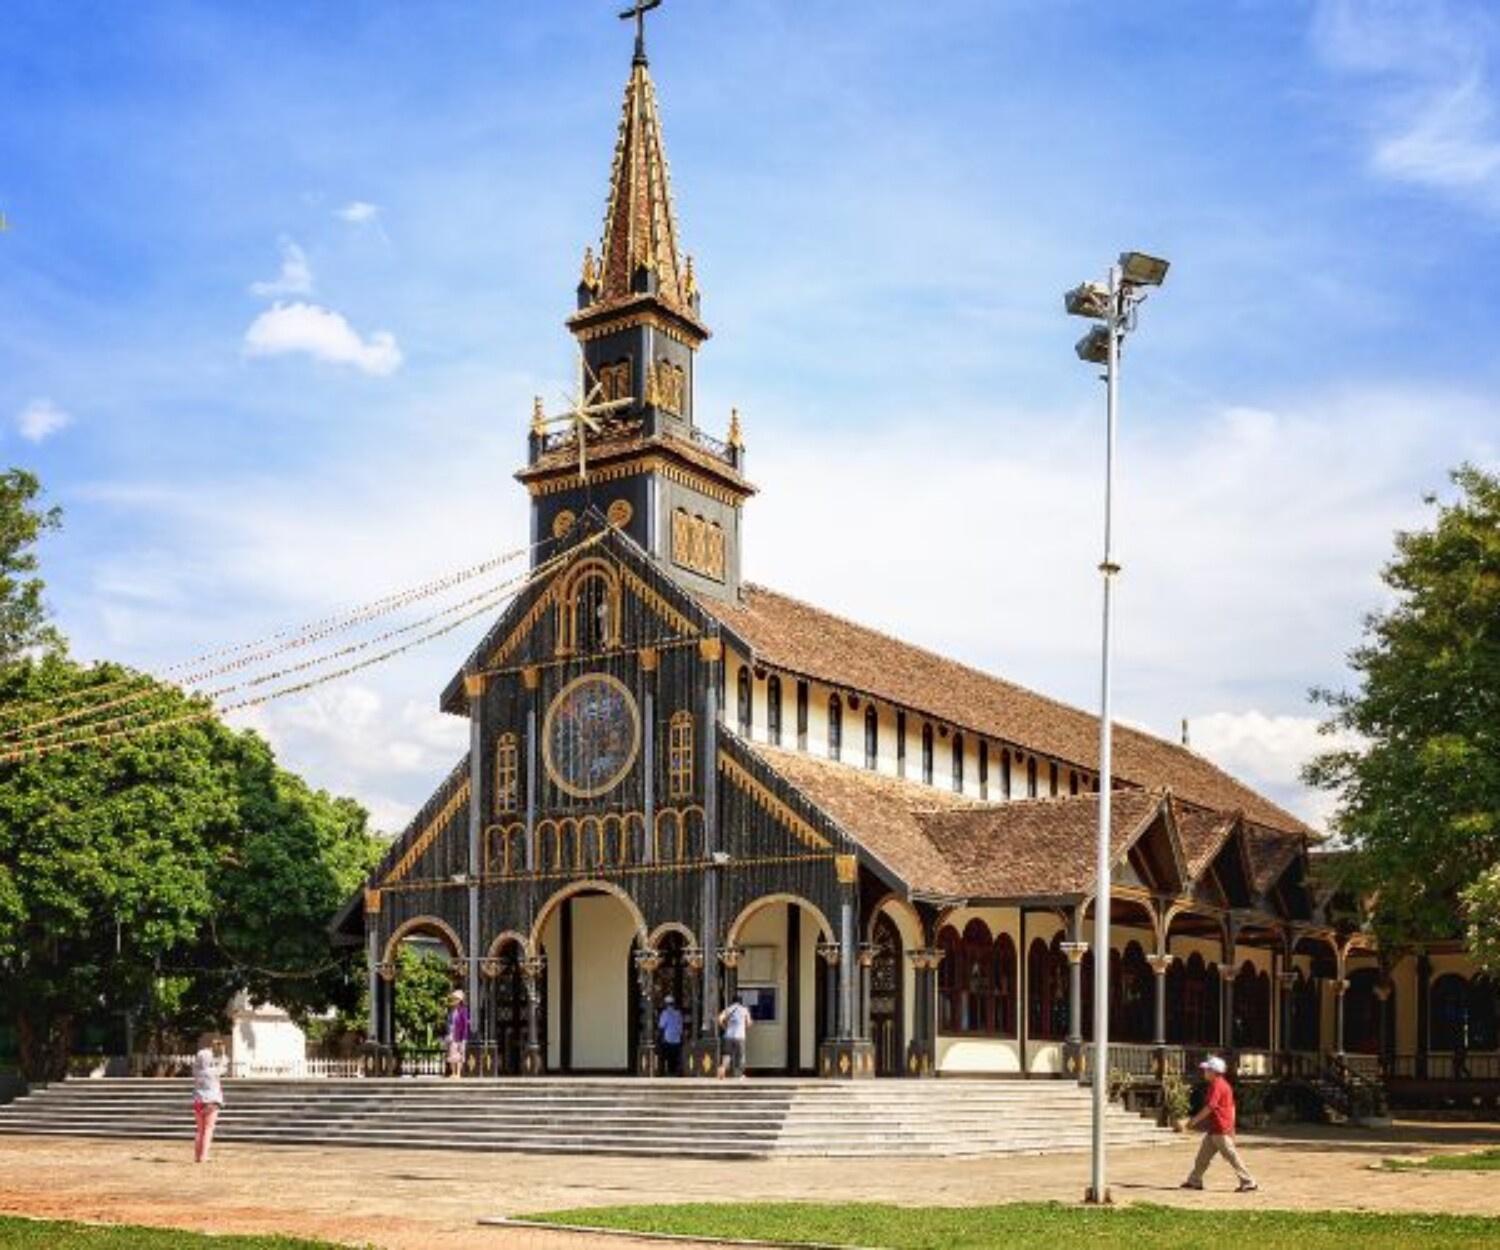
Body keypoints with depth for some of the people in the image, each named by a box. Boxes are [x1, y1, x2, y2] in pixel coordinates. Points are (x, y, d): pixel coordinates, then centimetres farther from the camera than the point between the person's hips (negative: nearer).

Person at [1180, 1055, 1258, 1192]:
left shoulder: (1216, 1086, -16)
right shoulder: (1224, 1084, 15)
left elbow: (1210, 1107, -22)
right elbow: (1232, 1107, 18)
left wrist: (1194, 1120, -17)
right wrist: (1232, 1127, 22)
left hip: (1219, 1129, -11)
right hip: (1214, 1129, 11)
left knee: (1231, 1155, -6)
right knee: (1203, 1155, 14)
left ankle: (1248, 1182, -2)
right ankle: (1194, 1181, 20)